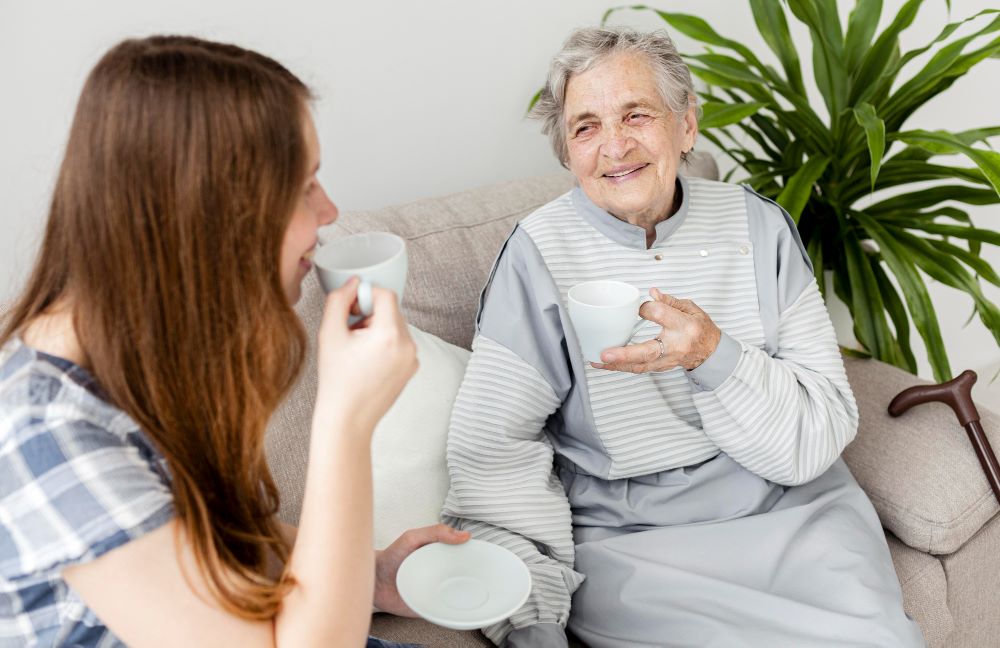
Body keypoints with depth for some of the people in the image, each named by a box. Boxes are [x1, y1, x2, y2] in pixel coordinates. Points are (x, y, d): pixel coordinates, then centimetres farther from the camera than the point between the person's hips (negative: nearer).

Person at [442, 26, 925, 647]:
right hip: (627, 538, -3)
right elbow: (493, 448, -10)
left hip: (793, 507, 4)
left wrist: (714, 356, -23)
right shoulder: (541, 252, -9)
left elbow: (824, 433, -5)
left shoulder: (756, 224, -1)